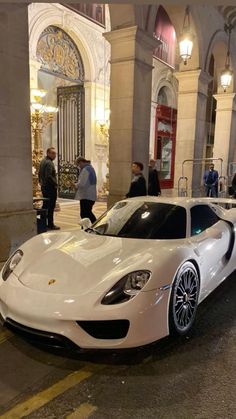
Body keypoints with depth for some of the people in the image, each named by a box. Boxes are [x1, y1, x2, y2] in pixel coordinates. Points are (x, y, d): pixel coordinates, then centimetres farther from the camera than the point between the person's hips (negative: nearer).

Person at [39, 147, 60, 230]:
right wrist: (55, 183, -13)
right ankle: (50, 225, 1)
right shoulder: (49, 163, -16)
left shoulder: (42, 161, 14)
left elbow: (39, 173, 20)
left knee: (45, 205, 16)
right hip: (50, 187, -10)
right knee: (51, 207, -4)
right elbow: (48, 176, -24)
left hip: (44, 187, 10)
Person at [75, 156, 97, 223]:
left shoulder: (85, 170, -15)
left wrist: (76, 185, -3)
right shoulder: (91, 168, 16)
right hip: (92, 196, 10)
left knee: (84, 214, -4)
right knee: (89, 213, 18)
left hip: (86, 196, -10)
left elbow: (82, 183, -23)